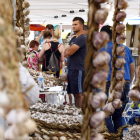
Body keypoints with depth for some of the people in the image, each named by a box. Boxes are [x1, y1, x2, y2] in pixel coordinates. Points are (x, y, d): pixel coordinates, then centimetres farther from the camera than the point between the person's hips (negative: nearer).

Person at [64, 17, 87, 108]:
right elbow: (65, 53, 16)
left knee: (79, 93, -8)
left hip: (78, 70, -10)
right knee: (75, 93, 11)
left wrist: (68, 50, 5)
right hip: (72, 69, 10)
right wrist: (69, 51, -4)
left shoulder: (82, 38, -11)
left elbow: (70, 52, -17)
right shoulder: (73, 39, 20)